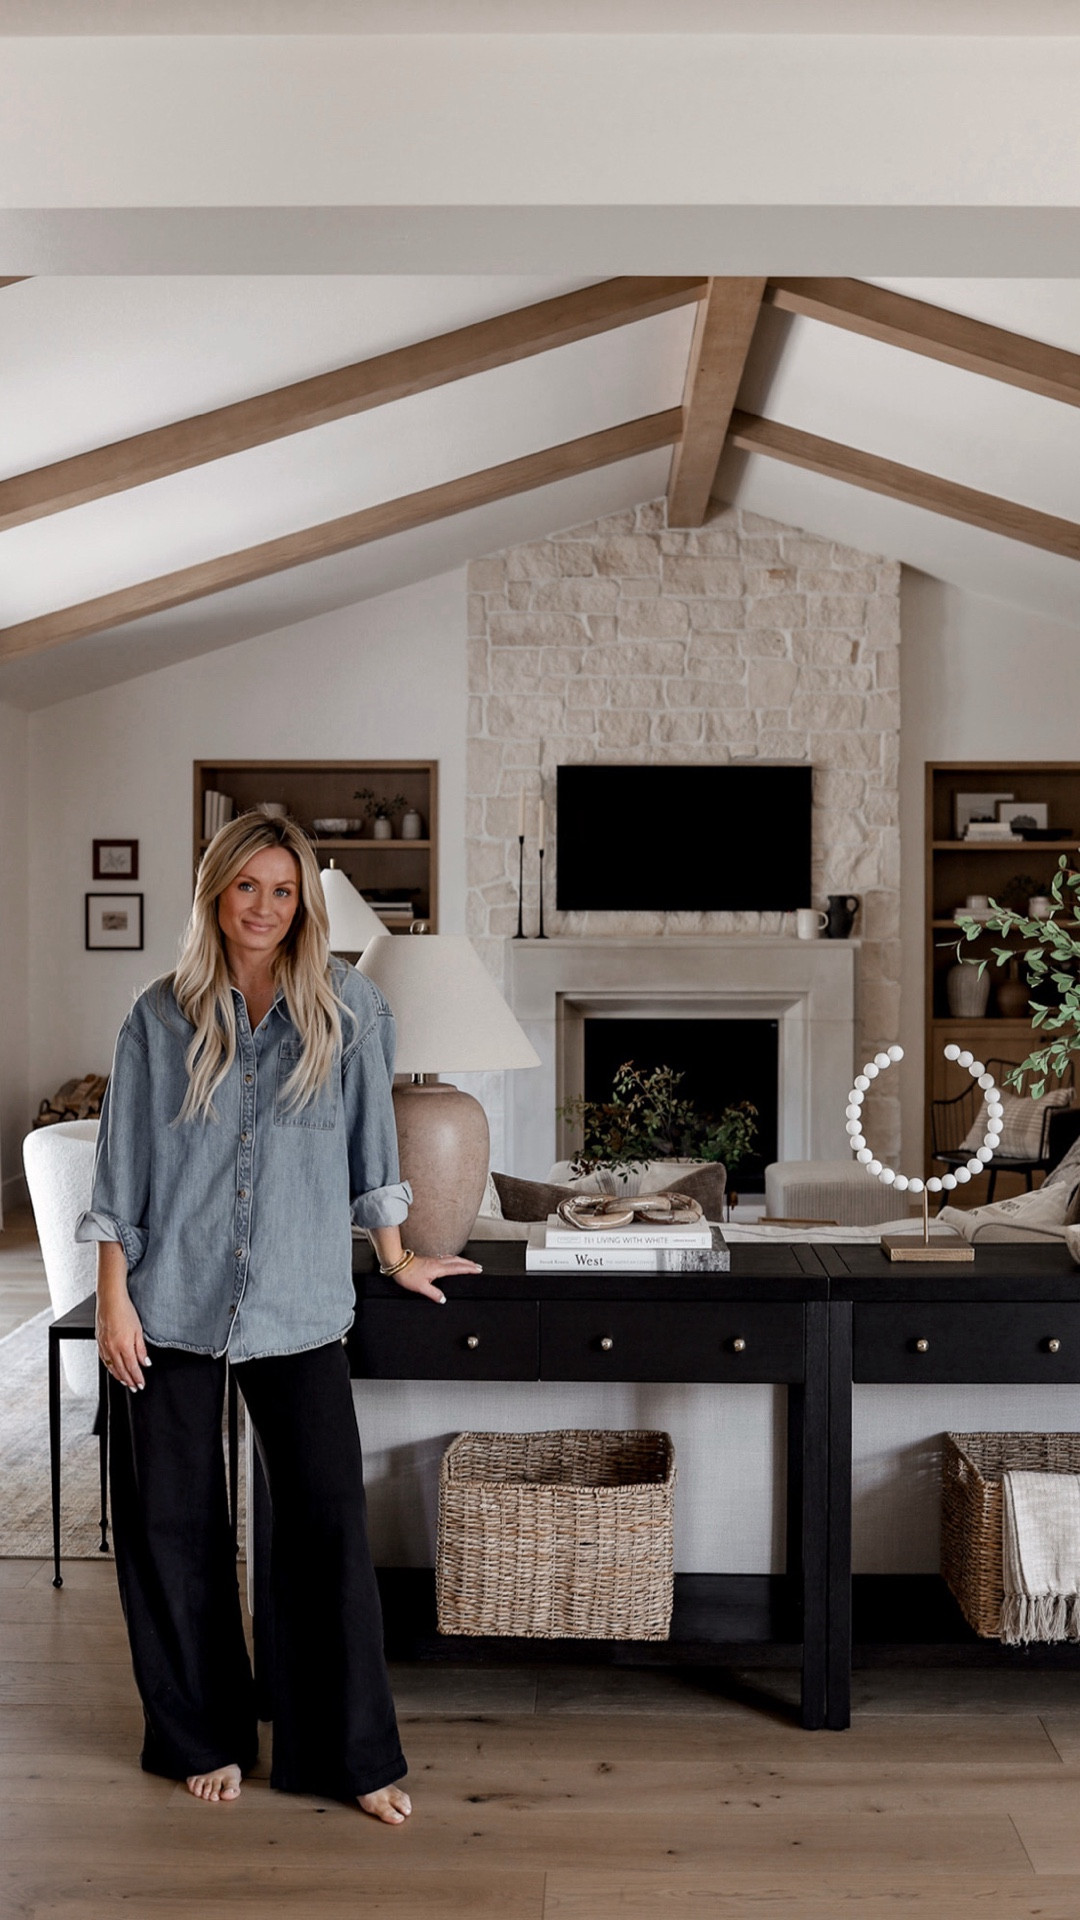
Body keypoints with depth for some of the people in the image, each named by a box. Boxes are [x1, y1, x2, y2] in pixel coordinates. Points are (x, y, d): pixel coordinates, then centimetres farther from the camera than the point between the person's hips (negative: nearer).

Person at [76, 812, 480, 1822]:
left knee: (329, 1520, -1)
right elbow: (121, 1166, 2)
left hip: (297, 1307, 0)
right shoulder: (161, 1016, 1)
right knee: (175, 1524, 9)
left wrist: (396, 1256, 12)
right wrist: (114, 1297, -3)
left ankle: (354, 1754, 14)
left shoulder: (348, 1006, 1)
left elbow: (370, 1136, 9)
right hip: (172, 1304, 1)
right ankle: (204, 1738, 27)